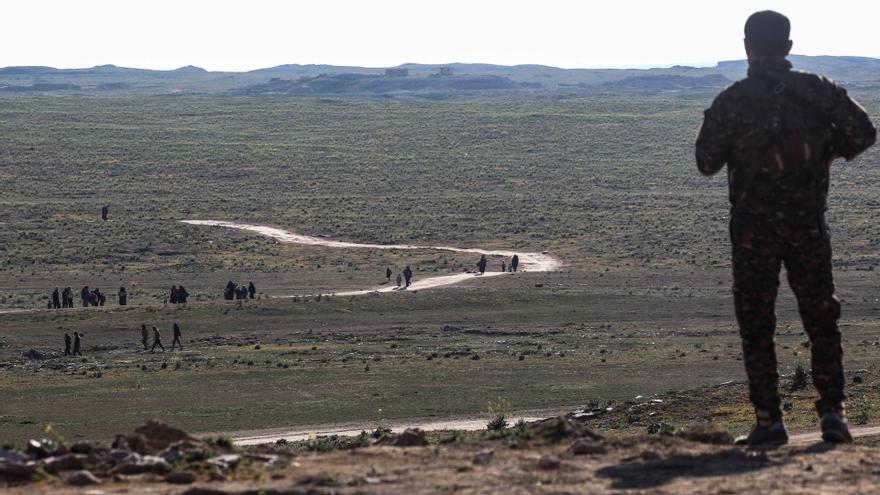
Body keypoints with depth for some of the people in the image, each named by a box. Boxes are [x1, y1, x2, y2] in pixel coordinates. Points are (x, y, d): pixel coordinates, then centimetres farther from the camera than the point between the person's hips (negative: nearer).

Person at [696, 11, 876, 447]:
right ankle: (832, 413, 3)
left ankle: (768, 423, 2)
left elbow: (706, 162, -3)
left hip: (753, 226, -2)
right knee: (821, 324, 11)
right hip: (808, 223, 2)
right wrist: (827, 153, 10)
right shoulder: (816, 90, -1)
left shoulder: (731, 101, -6)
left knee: (756, 328, 6)